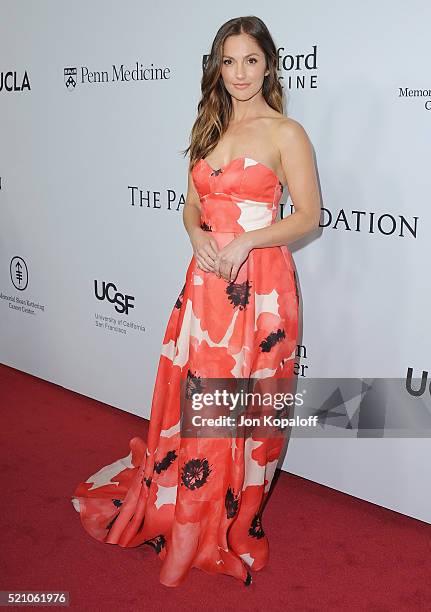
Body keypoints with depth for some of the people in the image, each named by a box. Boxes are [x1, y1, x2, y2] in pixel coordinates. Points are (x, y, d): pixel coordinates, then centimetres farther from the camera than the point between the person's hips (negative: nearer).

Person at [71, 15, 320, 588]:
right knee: (191, 393, 13)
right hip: (206, 280, 5)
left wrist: (244, 240, -17)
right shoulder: (209, 127, 13)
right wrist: (199, 237, -5)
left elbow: (309, 216, -7)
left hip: (258, 283, -5)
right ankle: (180, 508, 37)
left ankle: (230, 521, 27)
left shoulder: (285, 133, -6)